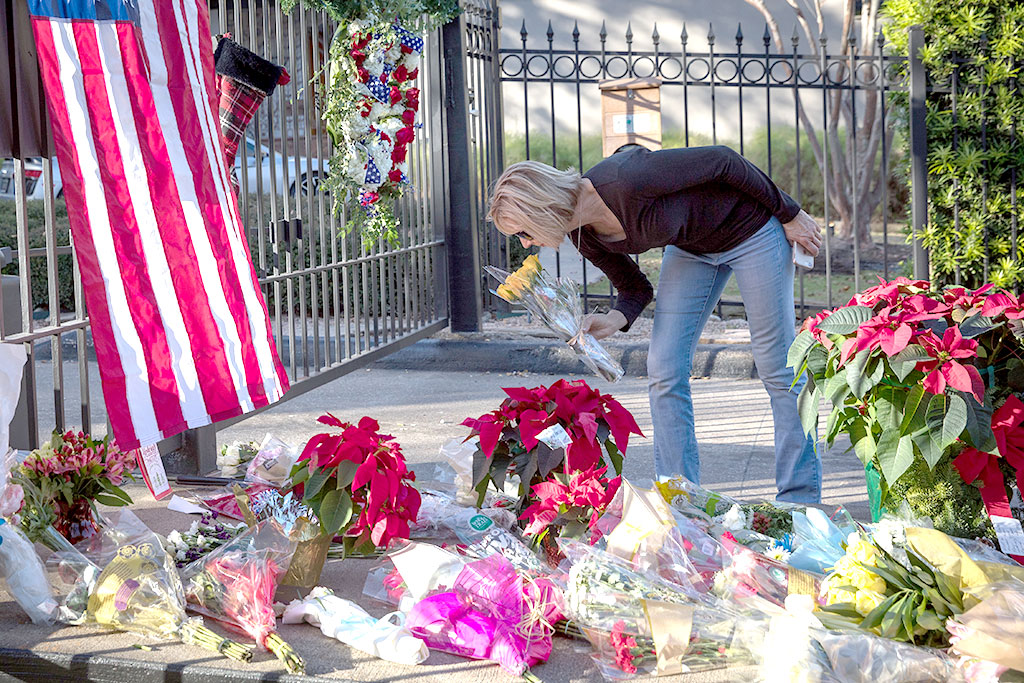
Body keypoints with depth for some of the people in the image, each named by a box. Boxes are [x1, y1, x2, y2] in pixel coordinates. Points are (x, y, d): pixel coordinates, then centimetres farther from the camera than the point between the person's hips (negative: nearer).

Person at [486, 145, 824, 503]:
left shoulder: (625, 180, -36)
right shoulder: (586, 238, -12)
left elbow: (721, 160, -26)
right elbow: (635, 290, 2)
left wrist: (790, 215, -16)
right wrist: (610, 322, -21)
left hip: (750, 227, -7)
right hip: (691, 243, 7)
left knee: (777, 370, -1)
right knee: (664, 373, -2)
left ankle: (801, 499, 9)